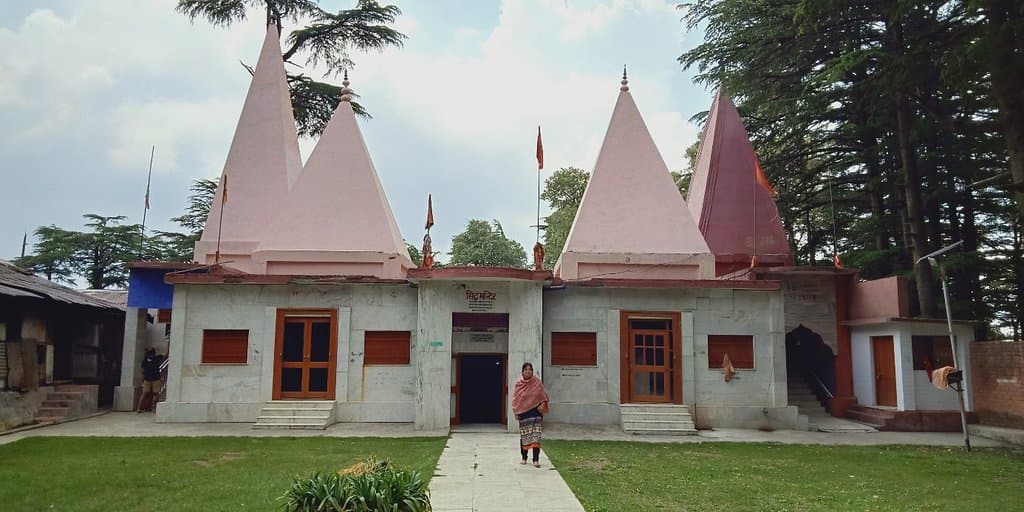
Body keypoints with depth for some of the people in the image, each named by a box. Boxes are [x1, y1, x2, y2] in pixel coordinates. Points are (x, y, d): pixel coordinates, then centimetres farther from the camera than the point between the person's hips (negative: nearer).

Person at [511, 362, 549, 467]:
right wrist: (515, 412, 1)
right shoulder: (518, 383, 0)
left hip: (535, 411, -1)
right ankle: (524, 458, 24)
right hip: (523, 412, 1)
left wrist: (542, 404, -11)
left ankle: (536, 460, -6)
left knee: (536, 435, -7)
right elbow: (515, 398, 4)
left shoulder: (537, 381, -2)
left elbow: (543, 395, 5)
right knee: (524, 436, 9)